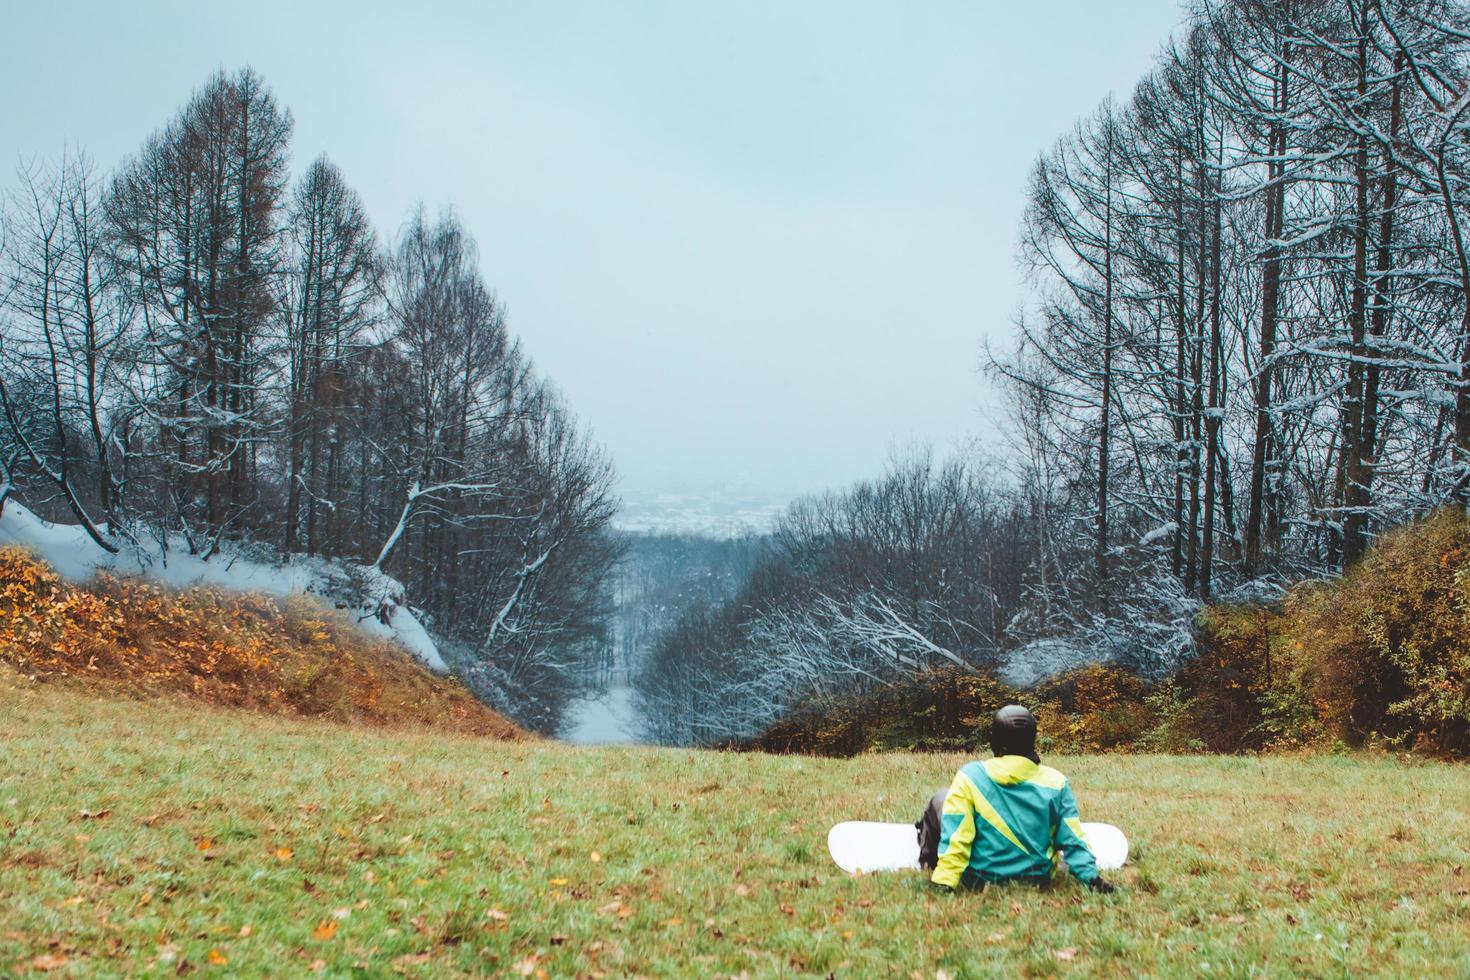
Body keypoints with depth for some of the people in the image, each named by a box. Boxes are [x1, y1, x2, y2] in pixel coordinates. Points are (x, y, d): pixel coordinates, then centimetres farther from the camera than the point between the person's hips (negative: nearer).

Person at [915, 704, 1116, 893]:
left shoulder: (970, 777, -16)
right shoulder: (1056, 782, -9)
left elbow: (954, 837, -18)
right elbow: (1072, 840, -9)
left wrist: (944, 881, -16)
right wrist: (1091, 877, -2)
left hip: (979, 880, -3)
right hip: (1038, 879, 3)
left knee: (941, 799, 16)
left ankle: (929, 859, 36)